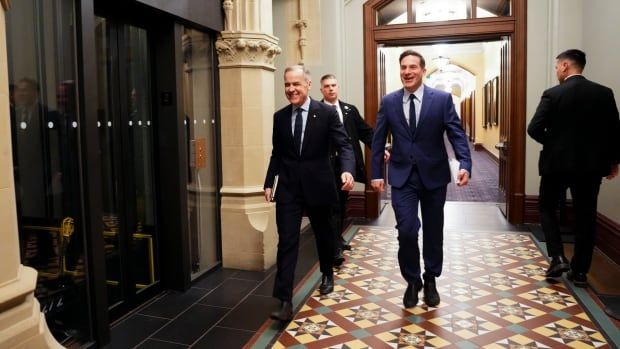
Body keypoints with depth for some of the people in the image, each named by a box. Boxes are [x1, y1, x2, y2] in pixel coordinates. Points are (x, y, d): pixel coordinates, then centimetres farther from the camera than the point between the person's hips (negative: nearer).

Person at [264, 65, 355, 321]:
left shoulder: (327, 113, -6)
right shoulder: (280, 117, 5)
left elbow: (344, 145, -10)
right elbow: (277, 153, 11)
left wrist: (347, 170, -29)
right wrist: (269, 182, 6)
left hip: (318, 185, -1)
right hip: (288, 188, 2)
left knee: (323, 234, 18)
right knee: (287, 242, -5)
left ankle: (327, 274, 45)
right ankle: (285, 301, -2)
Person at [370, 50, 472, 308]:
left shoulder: (442, 99, -3)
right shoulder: (389, 102, 2)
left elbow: (457, 134, -7)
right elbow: (378, 140, 5)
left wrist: (465, 164, -23)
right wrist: (376, 173, 1)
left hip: (433, 175, 0)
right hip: (402, 176, 0)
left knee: (433, 232, 12)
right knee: (406, 231, -8)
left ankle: (430, 280, 33)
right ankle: (412, 281, 16)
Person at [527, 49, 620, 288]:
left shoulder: (552, 94, -9)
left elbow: (534, 129, -13)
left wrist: (553, 142, 6)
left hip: (557, 163, -3)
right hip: (590, 165, 3)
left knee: (547, 208, 16)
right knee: (585, 217, 10)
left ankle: (557, 257, 2)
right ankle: (579, 272, 16)